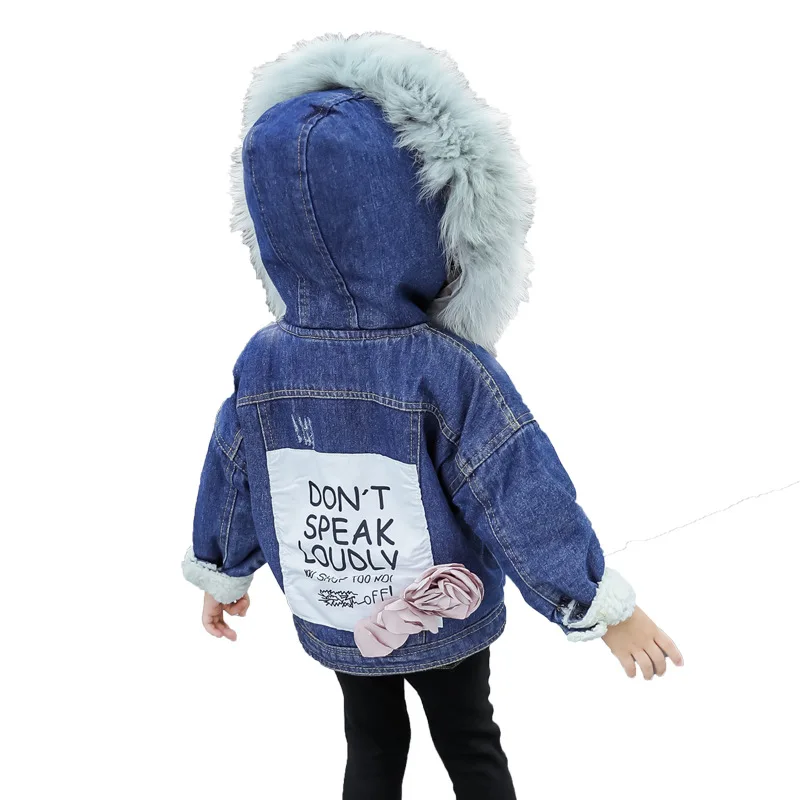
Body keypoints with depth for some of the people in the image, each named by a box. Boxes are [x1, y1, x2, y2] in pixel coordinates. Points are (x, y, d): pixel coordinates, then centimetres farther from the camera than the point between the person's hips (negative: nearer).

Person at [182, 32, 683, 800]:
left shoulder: (262, 364, -16)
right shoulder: (450, 371, -29)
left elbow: (230, 489, -3)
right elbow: (528, 504, -26)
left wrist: (220, 576, 15)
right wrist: (610, 608, -14)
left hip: (334, 623, 3)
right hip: (443, 620, -3)